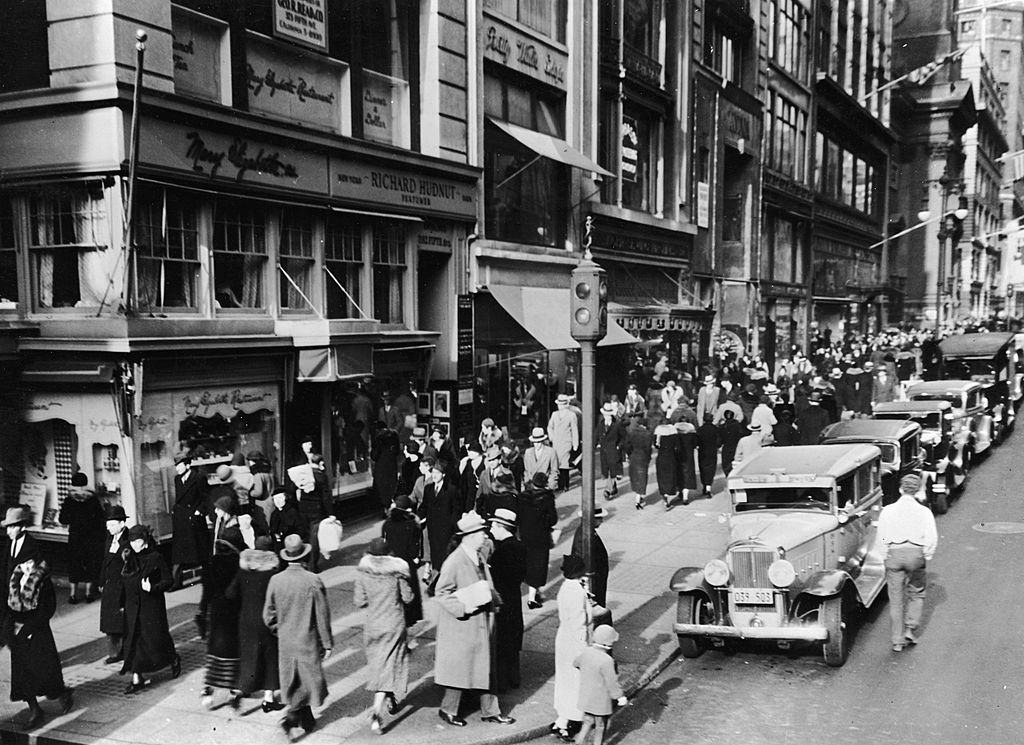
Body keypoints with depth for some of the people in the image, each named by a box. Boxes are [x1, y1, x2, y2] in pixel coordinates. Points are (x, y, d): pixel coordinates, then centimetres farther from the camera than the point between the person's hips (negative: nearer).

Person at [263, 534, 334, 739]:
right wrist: (327, 643, -2)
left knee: (293, 682, 17)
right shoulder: (313, 581, -17)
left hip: (285, 641, 4)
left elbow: (268, 615, 0)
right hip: (308, 641, -4)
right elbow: (322, 616, -11)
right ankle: (291, 717, 5)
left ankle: (307, 721, 24)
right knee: (309, 680, 13)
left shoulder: (275, 580, -8)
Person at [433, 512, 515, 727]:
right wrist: (463, 608, -22)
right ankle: (448, 710, 22)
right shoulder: (454, 562, -20)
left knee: (485, 667, 13)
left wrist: (494, 600, 5)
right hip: (462, 625, -8)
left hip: (482, 623, 8)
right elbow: (441, 593, -17)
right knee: (460, 668, 4)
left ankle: (490, 711, 24)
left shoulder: (479, 558, 7)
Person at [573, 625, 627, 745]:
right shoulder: (606, 661, -28)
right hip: (601, 701, -6)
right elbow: (611, 682, -22)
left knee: (588, 722, 20)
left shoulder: (586, 652, -7)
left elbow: (576, 663, 14)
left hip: (585, 698, 6)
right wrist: (620, 696, -7)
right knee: (601, 726, 16)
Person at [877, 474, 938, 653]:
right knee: (916, 594, 20)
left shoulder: (887, 511, 0)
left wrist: (885, 558, 10)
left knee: (896, 599, 7)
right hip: (916, 553, -1)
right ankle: (910, 630, 11)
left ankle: (898, 641, 11)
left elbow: (881, 538, 1)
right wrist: (926, 557, 6)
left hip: (894, 553, 1)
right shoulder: (924, 512, -3)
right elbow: (932, 539, -6)